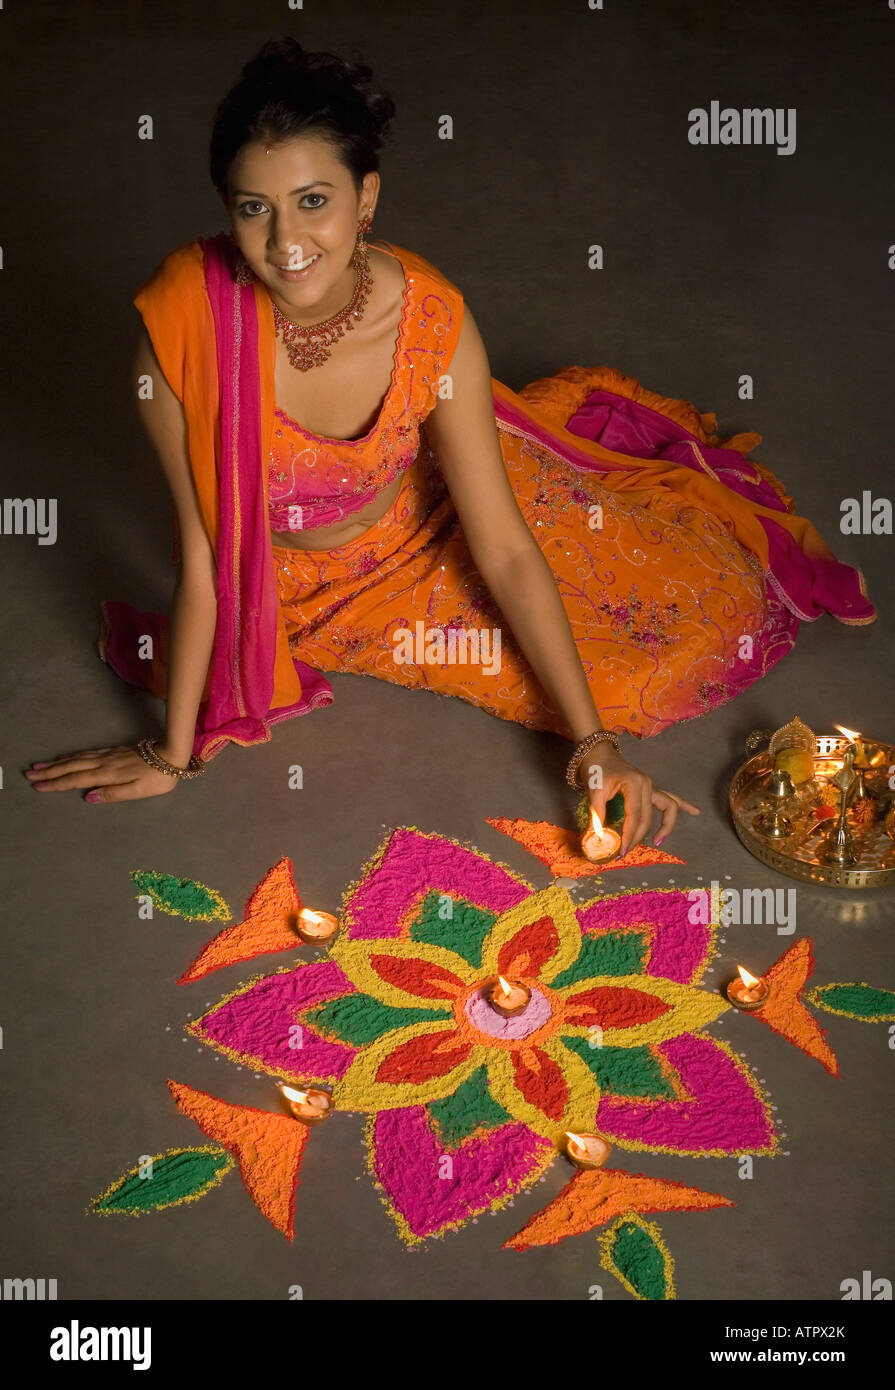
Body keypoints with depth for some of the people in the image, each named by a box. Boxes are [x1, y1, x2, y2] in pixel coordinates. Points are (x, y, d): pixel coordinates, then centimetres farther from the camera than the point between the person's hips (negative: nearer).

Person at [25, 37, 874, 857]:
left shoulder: (430, 318, -28)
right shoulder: (185, 317, -31)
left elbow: (506, 551, -22)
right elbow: (204, 556, -22)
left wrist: (592, 739, -25)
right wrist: (174, 754, -16)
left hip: (430, 529, 1)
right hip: (292, 574, -1)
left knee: (706, 607, 1)